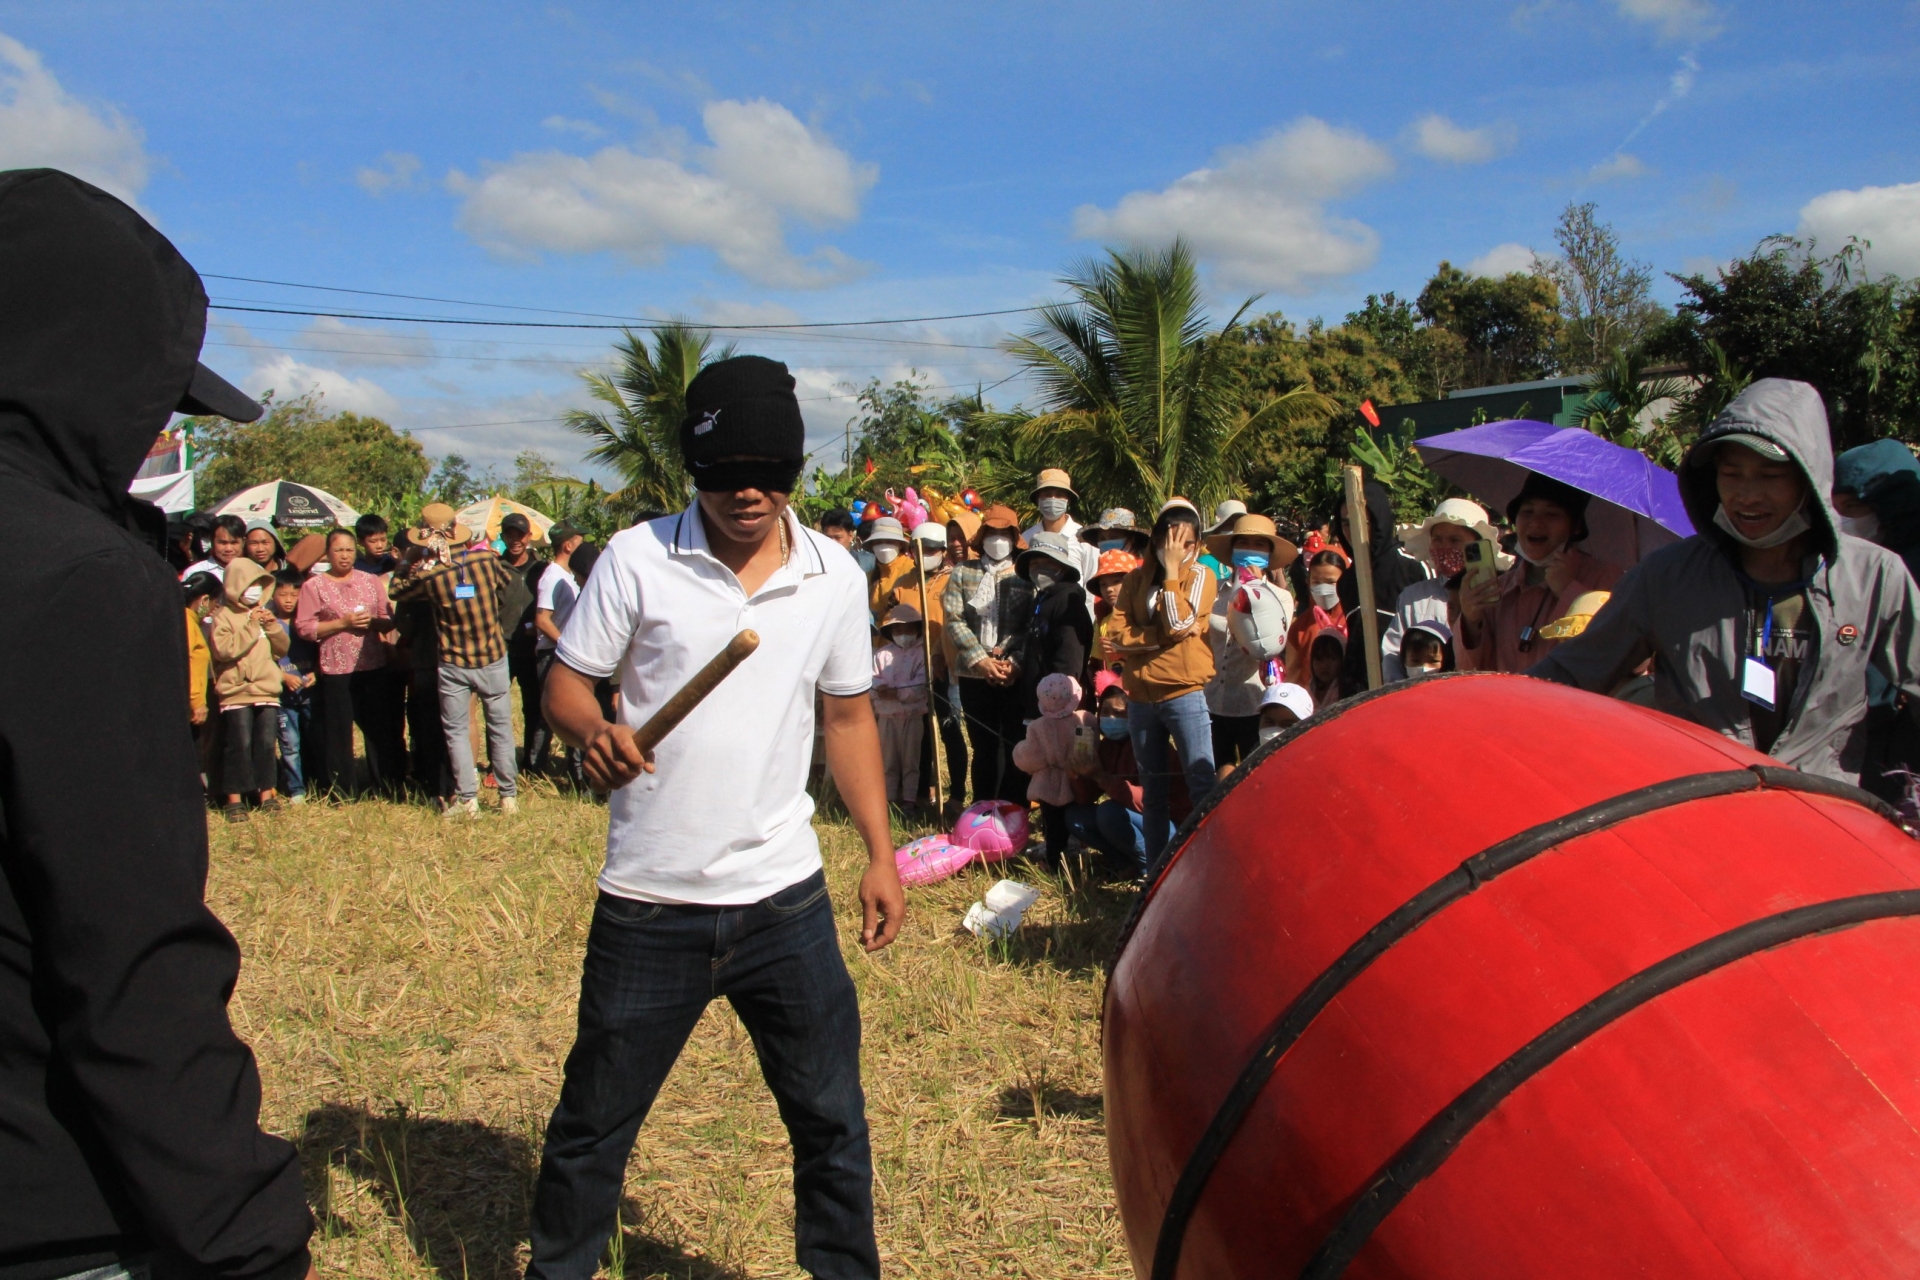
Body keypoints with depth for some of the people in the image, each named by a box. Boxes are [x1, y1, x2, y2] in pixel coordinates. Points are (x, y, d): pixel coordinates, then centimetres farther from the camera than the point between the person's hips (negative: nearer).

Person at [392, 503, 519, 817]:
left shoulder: (426, 572, -13)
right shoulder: (484, 557, -9)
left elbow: (396, 592, 6)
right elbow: (505, 581, 11)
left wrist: (405, 566, 19)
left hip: (453, 663, -2)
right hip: (493, 656, 2)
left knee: (456, 730, 9)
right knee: (501, 727, 10)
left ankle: (467, 799, 7)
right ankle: (509, 796, 14)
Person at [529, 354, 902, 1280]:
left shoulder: (834, 575, 3)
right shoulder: (636, 559, -5)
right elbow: (565, 684, -1)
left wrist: (881, 855, 6)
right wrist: (593, 732, -24)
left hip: (784, 897, 2)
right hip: (648, 904, -1)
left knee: (831, 1119, 11)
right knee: (593, 1123, 13)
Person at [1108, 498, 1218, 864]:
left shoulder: (1200, 575, -1)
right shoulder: (1136, 579, 8)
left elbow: (1180, 622, -17)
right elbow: (1119, 636, -3)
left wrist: (1172, 569, -13)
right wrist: (1164, 636, -14)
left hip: (1185, 692, -4)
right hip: (1140, 695, 4)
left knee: (1202, 784, -9)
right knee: (1152, 789, 12)